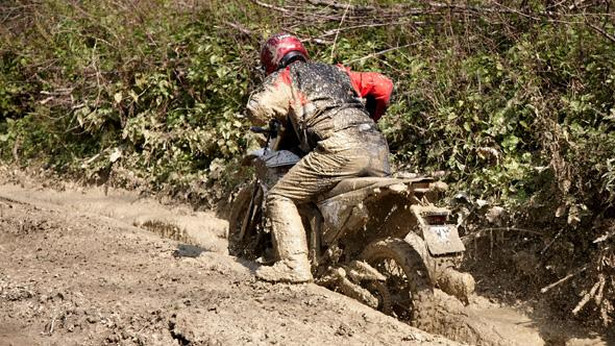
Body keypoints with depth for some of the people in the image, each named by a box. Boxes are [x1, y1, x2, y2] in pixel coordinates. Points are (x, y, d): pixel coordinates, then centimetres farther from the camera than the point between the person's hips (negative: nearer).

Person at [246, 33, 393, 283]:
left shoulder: (284, 77, 17)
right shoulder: (336, 71, 33)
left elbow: (258, 111, 1)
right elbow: (383, 86, 29)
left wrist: (281, 116, 24)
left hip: (339, 148, -6)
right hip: (378, 148, 6)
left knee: (281, 197, 2)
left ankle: (294, 264, -9)